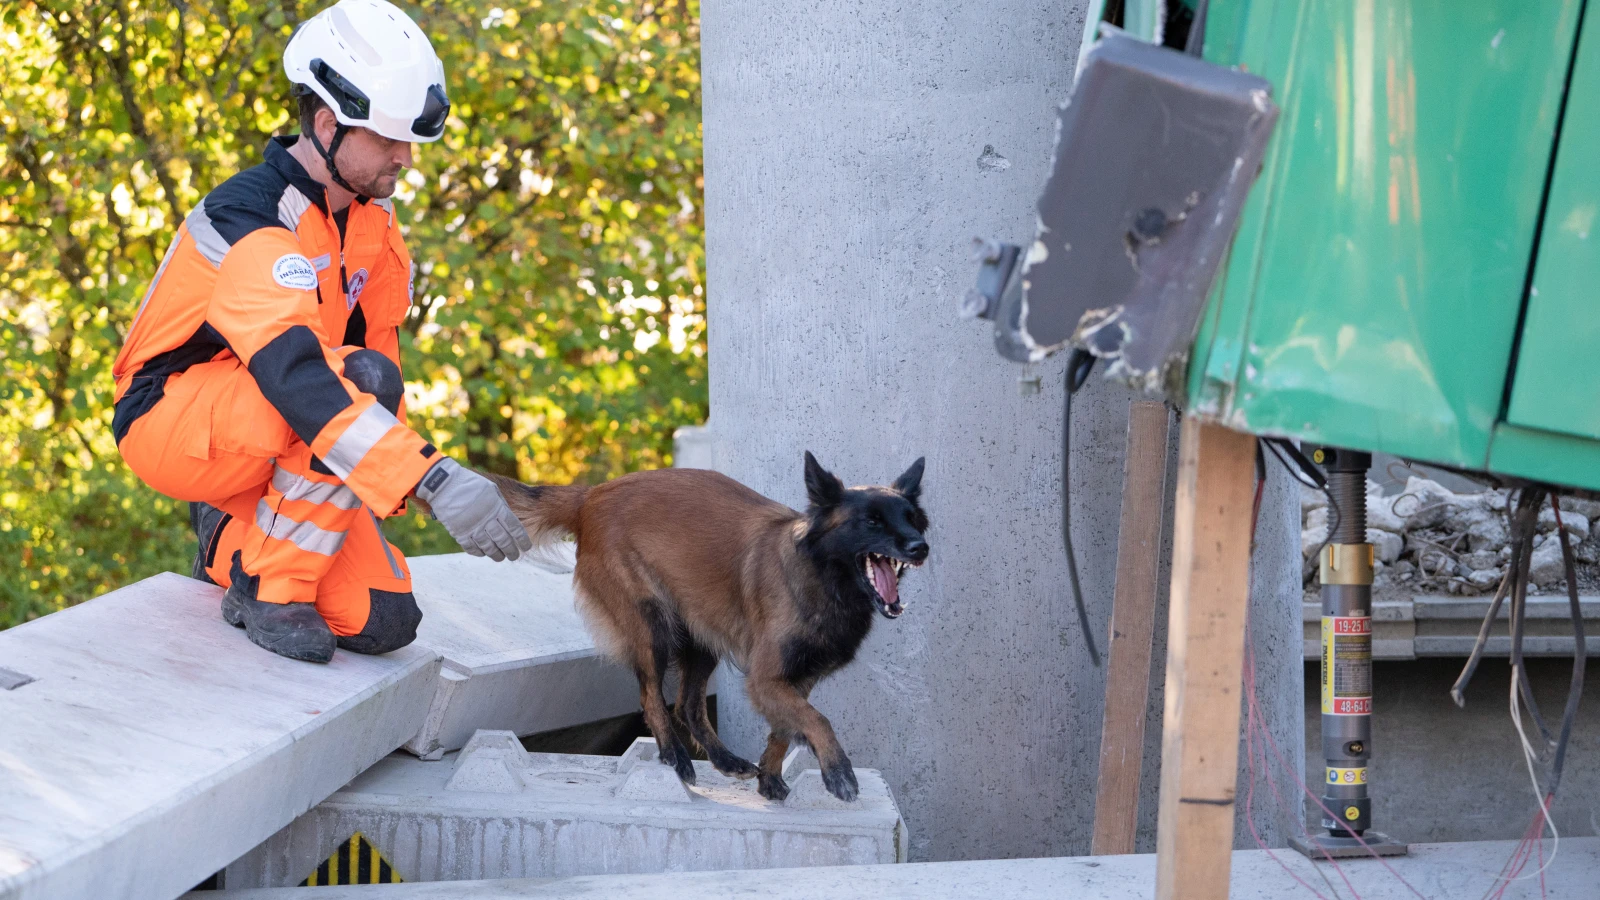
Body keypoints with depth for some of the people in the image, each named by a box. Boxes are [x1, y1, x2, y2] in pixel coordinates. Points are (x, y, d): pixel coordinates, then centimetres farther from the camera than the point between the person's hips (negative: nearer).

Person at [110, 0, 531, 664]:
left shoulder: (369, 212, 1)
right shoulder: (251, 221, -27)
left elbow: (378, 337, 12)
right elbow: (295, 373, -42)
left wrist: (389, 478, 3)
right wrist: (432, 479, -51)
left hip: (265, 445, 8)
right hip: (171, 426, -8)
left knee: (382, 622, -8)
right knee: (360, 379, -34)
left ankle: (232, 536, 16)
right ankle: (270, 590, -21)